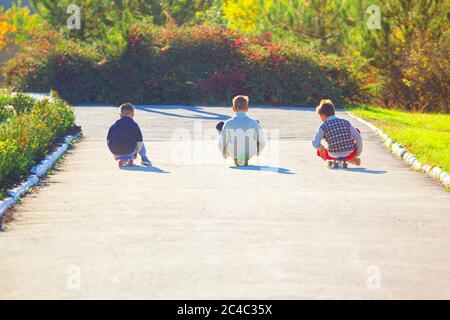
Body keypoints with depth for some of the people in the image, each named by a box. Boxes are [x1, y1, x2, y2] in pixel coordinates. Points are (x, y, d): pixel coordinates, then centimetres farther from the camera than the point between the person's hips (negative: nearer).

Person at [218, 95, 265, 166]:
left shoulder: (228, 123, -16)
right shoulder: (254, 123, -13)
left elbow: (221, 144, -12)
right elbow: (262, 142, -6)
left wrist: (225, 155, 11)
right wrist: (257, 152, 18)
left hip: (233, 154, -1)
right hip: (250, 155, 1)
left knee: (220, 125, 20)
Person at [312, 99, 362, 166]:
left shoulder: (323, 127, -8)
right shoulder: (346, 123, 0)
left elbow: (315, 144, -14)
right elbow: (358, 138, -2)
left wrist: (321, 148, 8)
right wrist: (358, 153, 10)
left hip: (334, 156, -2)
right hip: (350, 154, 2)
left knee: (319, 151, 33)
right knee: (357, 131, 28)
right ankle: (352, 160, 28)